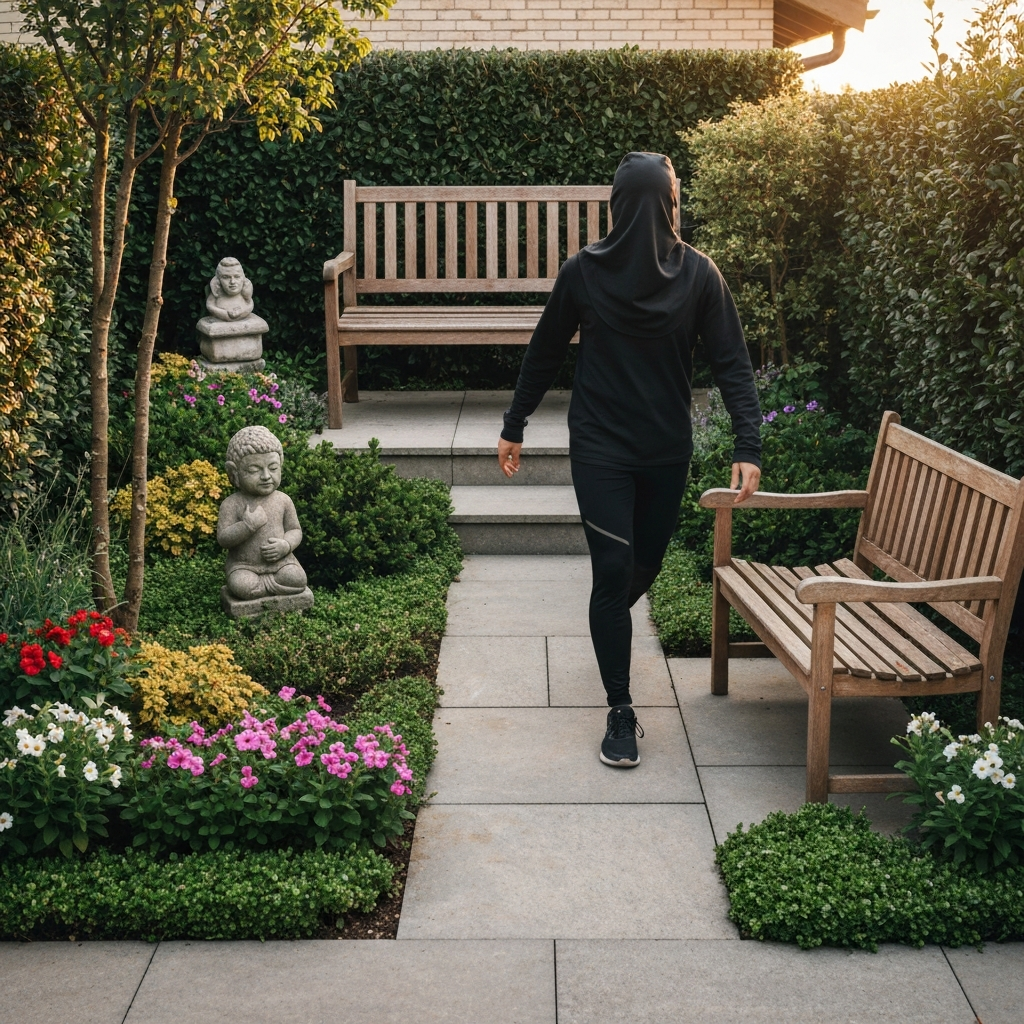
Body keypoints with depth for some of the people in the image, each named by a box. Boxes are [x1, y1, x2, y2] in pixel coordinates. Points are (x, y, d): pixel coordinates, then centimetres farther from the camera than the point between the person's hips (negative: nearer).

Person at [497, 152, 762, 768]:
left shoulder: (698, 274, -5)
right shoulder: (584, 272, -8)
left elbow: (731, 363, -7)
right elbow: (545, 354, 2)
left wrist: (749, 446, -16)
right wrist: (515, 428, 8)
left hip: (668, 450, 3)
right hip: (601, 448, -2)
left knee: (646, 564, 16)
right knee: (614, 571, -6)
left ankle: (610, 625, 51)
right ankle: (621, 711, 5)